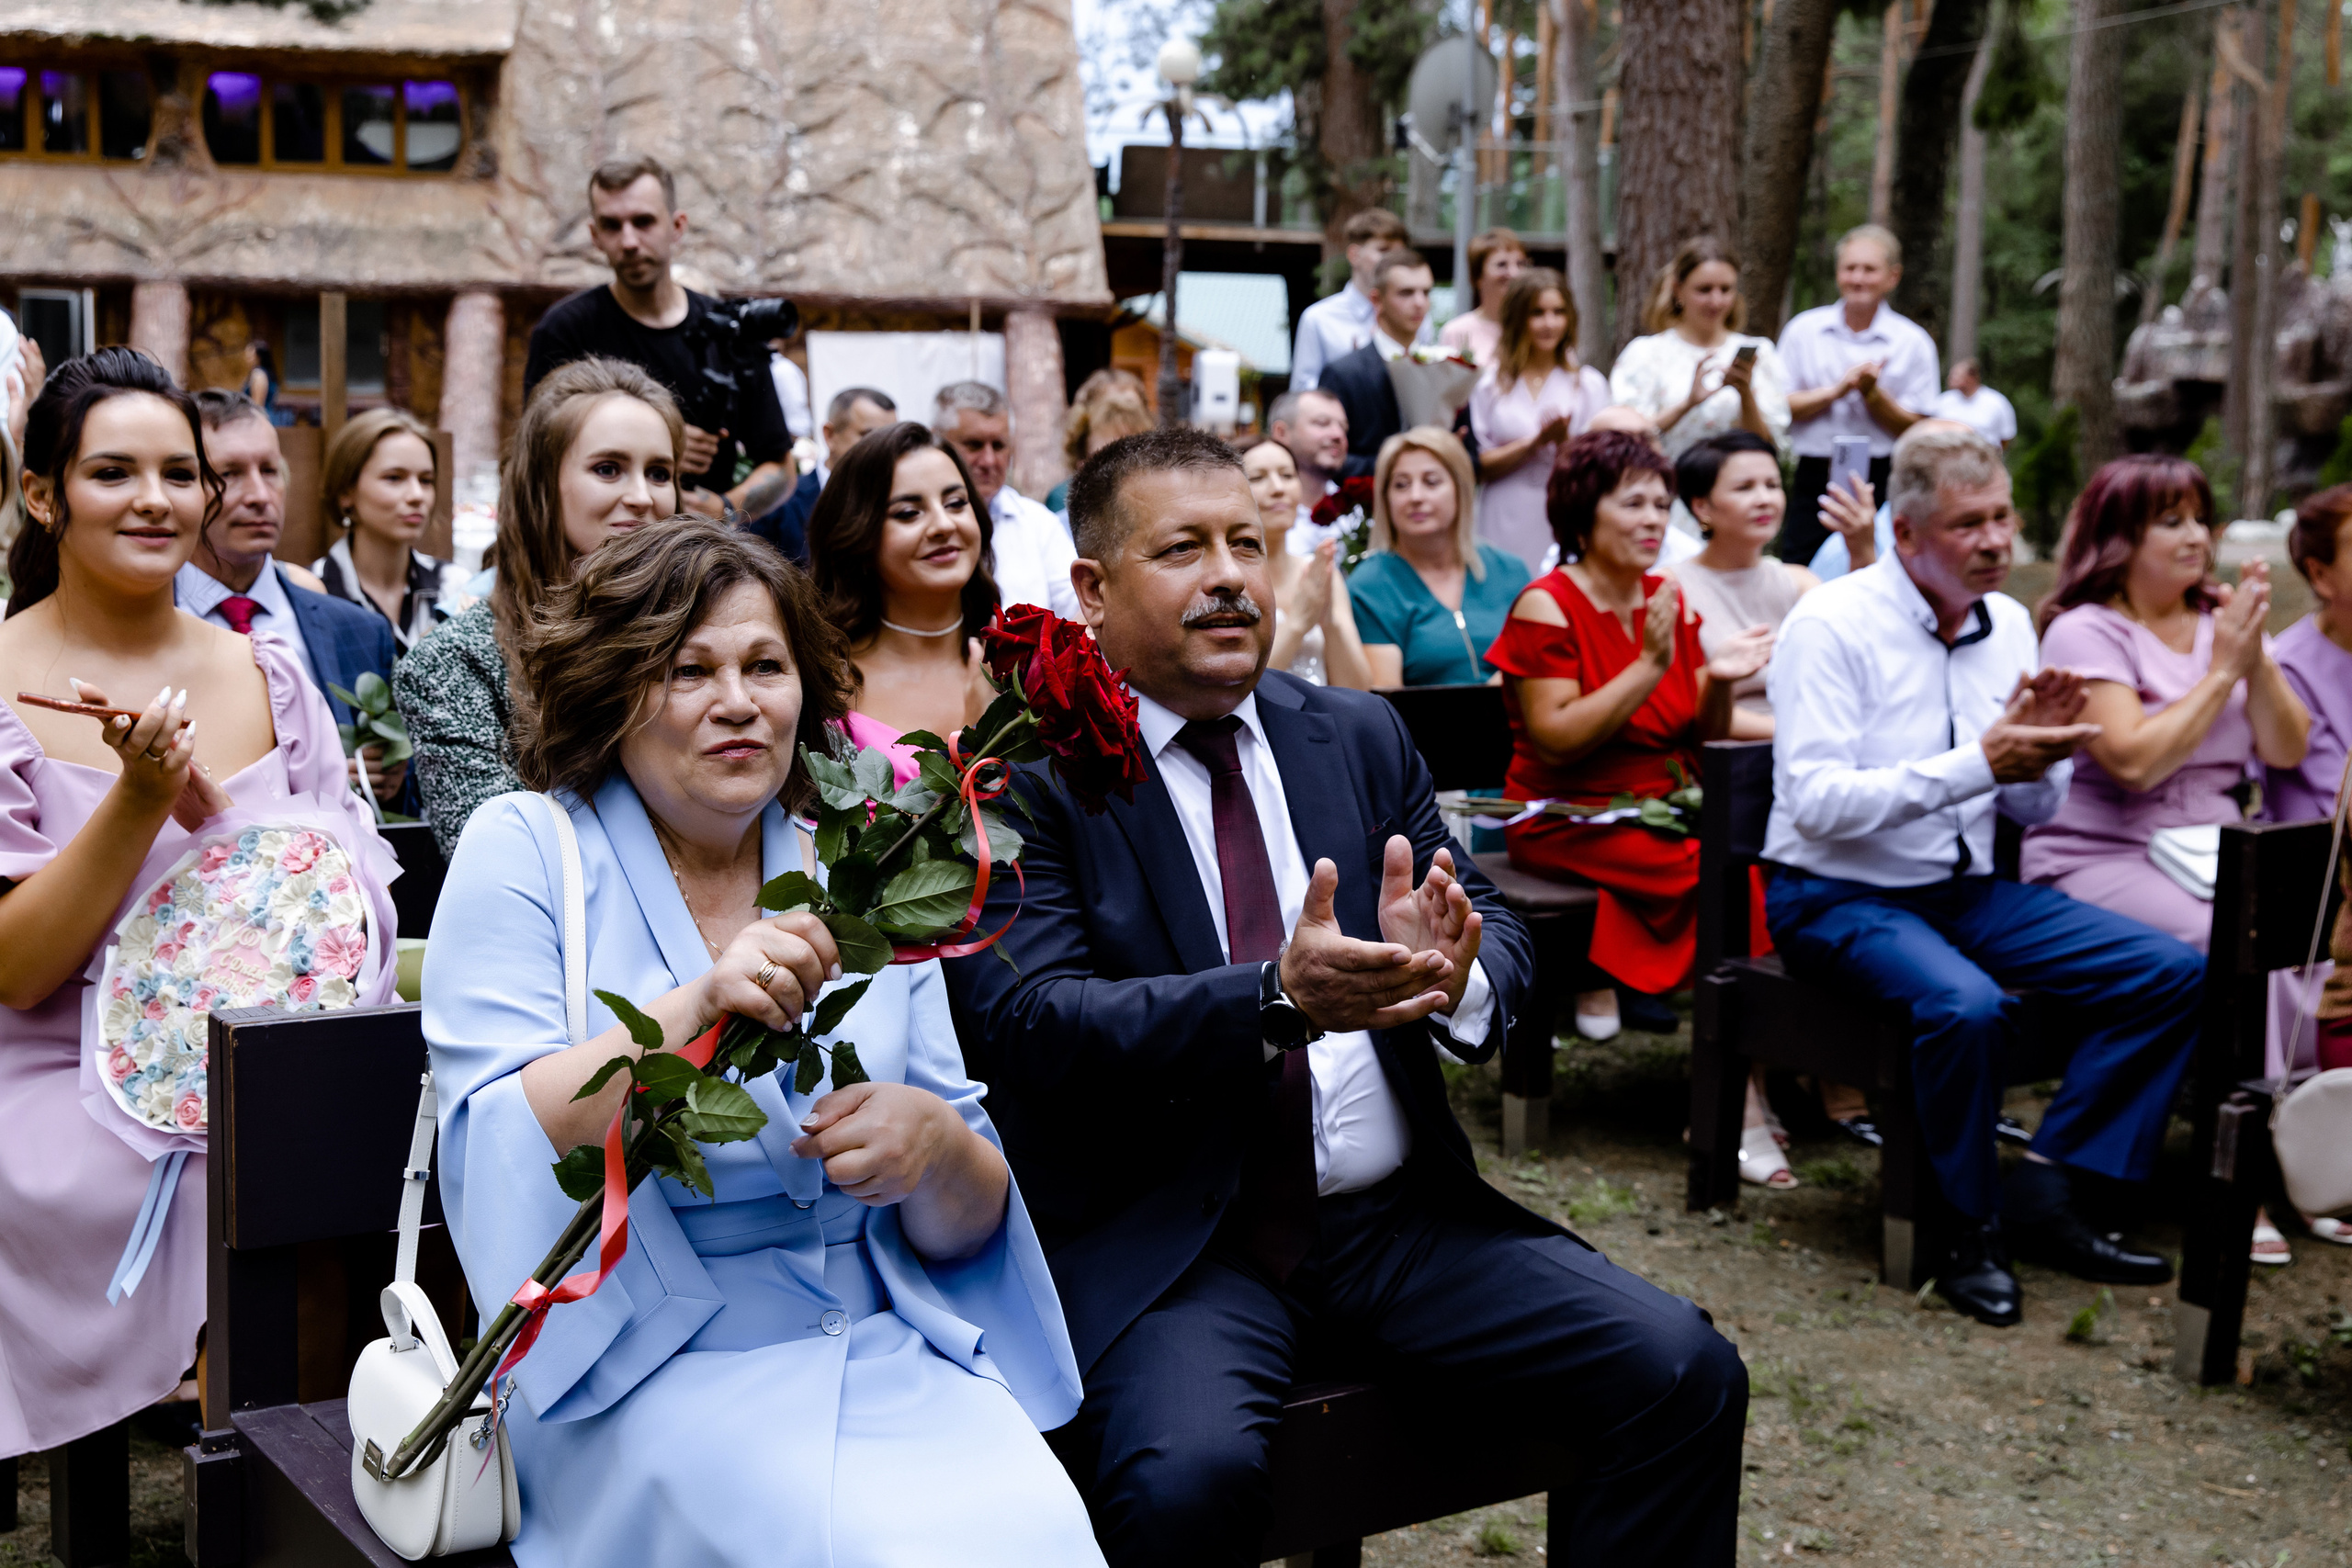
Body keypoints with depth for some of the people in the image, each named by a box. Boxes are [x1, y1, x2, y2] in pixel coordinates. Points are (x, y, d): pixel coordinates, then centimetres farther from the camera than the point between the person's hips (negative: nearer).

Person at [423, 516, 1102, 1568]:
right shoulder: (524, 850, 2)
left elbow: (966, 1231, 10)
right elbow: (502, 1152, -11)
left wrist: (937, 1147, -13)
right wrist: (696, 1007, -24)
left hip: (882, 1351, 3)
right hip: (643, 1370, -3)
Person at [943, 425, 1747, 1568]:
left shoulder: (1360, 736, 12)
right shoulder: (1025, 778, -3)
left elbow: (1502, 941, 9)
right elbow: (1031, 1024, -15)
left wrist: (1452, 970, -17)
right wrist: (1277, 998, -29)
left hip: (1398, 1216, 5)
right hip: (1162, 1243, -4)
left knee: (1683, 1374, -12)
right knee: (1185, 1475, -33)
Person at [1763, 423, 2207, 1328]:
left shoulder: (2008, 625, 8)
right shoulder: (1833, 626, -13)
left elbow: (2035, 810, 13)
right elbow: (1816, 803, -23)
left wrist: (2045, 750, -10)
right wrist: (1980, 763, -26)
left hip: (1967, 890, 7)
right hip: (1837, 897, -7)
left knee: (2174, 973, -7)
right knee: (1967, 1004, -35)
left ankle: (2046, 1189, -4)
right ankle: (1969, 1231, -12)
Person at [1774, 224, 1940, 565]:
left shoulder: (1913, 342, 3)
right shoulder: (1803, 329, 7)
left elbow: (1915, 430, -1)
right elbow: (1778, 407, 1)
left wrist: (1872, 393, -14)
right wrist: (1836, 390, -10)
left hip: (1882, 484, -1)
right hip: (1814, 479, 1)